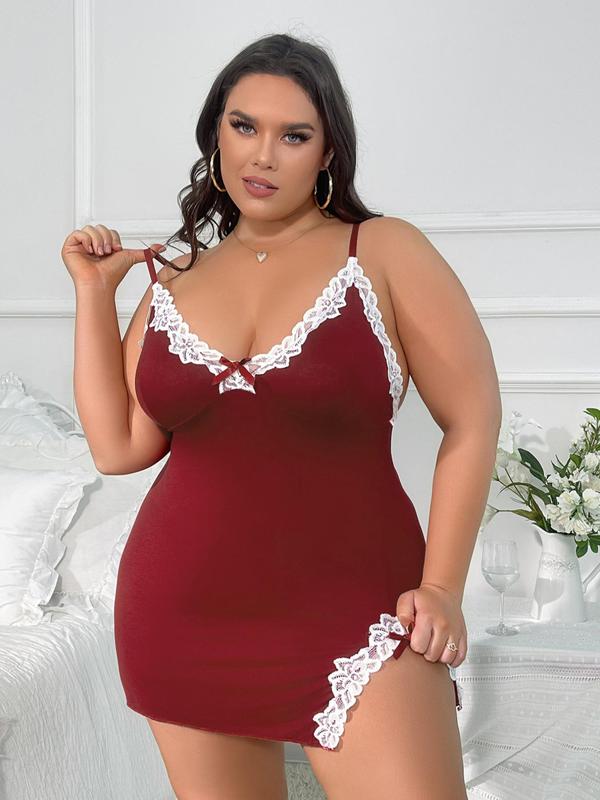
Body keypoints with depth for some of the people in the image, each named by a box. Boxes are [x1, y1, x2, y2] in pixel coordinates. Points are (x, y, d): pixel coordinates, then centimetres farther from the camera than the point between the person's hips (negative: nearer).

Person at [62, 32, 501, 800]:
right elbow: (118, 445, 4)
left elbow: (472, 423, -3)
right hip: (183, 624, 4)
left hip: (351, 616, -4)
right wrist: (95, 293, 5)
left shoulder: (384, 253, -3)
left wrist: (441, 588, -8)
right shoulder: (172, 279, 9)